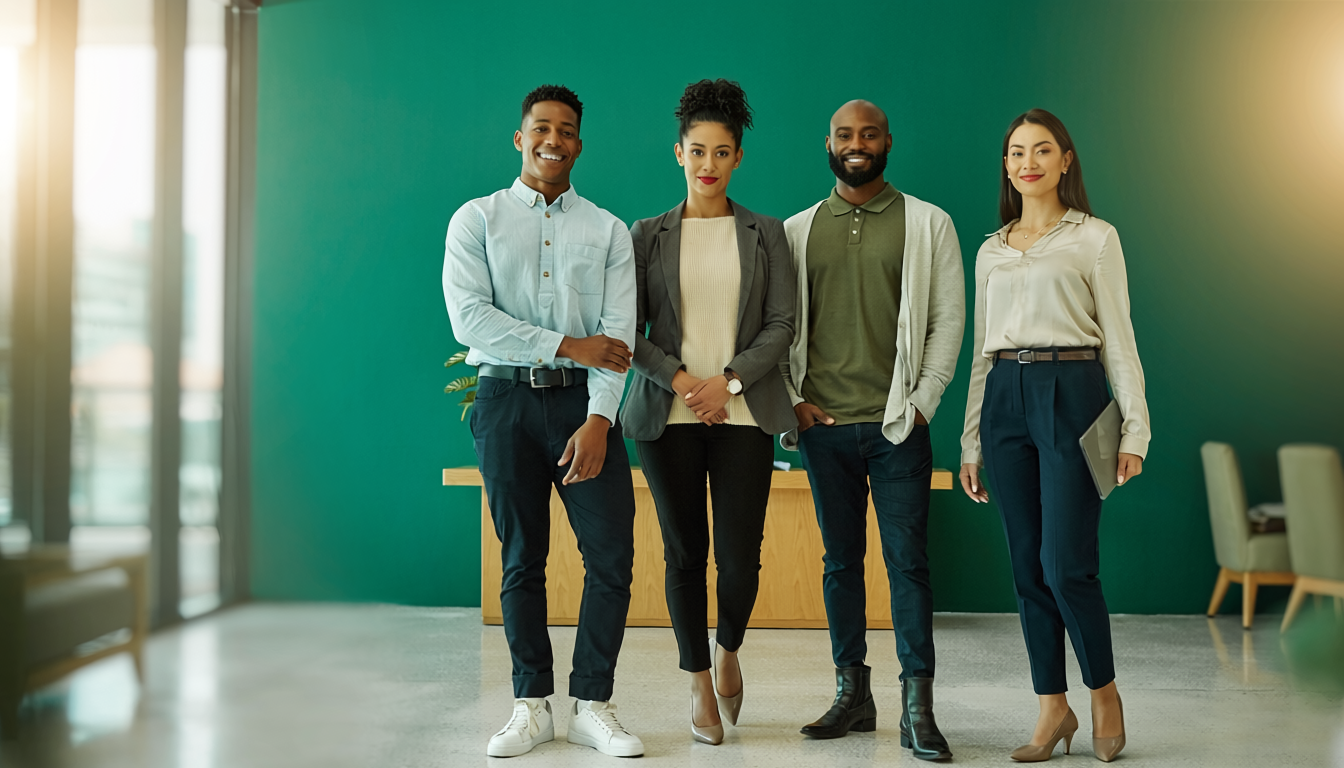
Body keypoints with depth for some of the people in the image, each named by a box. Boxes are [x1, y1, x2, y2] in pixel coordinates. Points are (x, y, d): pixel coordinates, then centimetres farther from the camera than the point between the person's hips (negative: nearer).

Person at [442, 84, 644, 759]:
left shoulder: (608, 230, 10)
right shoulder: (476, 220, 6)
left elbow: (618, 334, 0)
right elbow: (469, 319, -7)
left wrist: (598, 420, -13)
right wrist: (567, 346, -11)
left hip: (583, 402, 1)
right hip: (506, 400, -1)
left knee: (612, 556, -5)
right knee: (521, 559, 5)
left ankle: (592, 704, 8)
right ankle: (532, 706, 16)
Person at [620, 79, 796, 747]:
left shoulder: (766, 235, 9)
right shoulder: (647, 235, 8)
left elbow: (781, 325, 3)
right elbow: (630, 331, 5)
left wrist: (729, 380, -10)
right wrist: (680, 379, -10)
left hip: (744, 412, 0)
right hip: (668, 414, 0)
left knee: (740, 556, -4)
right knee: (684, 552, 4)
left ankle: (728, 650, 28)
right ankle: (699, 684, 21)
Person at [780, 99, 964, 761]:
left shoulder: (928, 224, 5)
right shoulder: (796, 230, 11)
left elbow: (948, 319, 2)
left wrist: (921, 404, -5)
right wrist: (792, 399, 1)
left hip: (897, 426, -2)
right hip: (823, 426, 3)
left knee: (907, 560, -3)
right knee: (841, 559, 9)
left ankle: (918, 707, 3)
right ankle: (852, 694, 18)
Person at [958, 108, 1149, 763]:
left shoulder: (1095, 238, 5)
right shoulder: (991, 250, 16)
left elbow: (1119, 339, 2)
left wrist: (1134, 429, -6)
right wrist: (971, 442, 13)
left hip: (1070, 394, -4)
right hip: (1005, 401, 4)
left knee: (1065, 564, -9)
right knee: (1027, 567, 5)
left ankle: (1103, 691, 15)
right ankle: (1053, 708, 16)